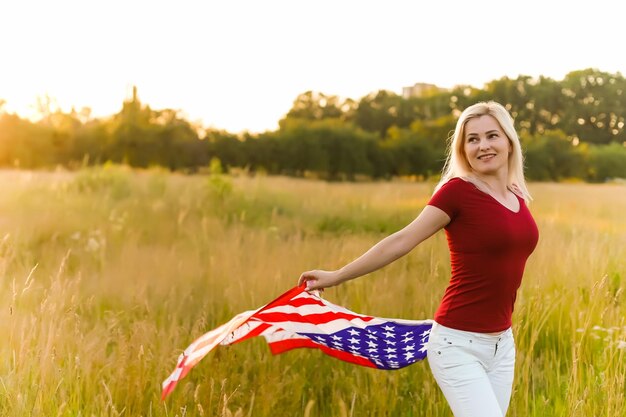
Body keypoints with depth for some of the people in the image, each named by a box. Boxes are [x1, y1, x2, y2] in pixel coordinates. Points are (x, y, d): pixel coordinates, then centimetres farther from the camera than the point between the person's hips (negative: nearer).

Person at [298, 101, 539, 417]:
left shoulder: (517, 195, 7)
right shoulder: (457, 190, -12)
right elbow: (402, 241, -9)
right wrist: (336, 276, -6)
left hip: (502, 344, 7)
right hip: (458, 345, -7)